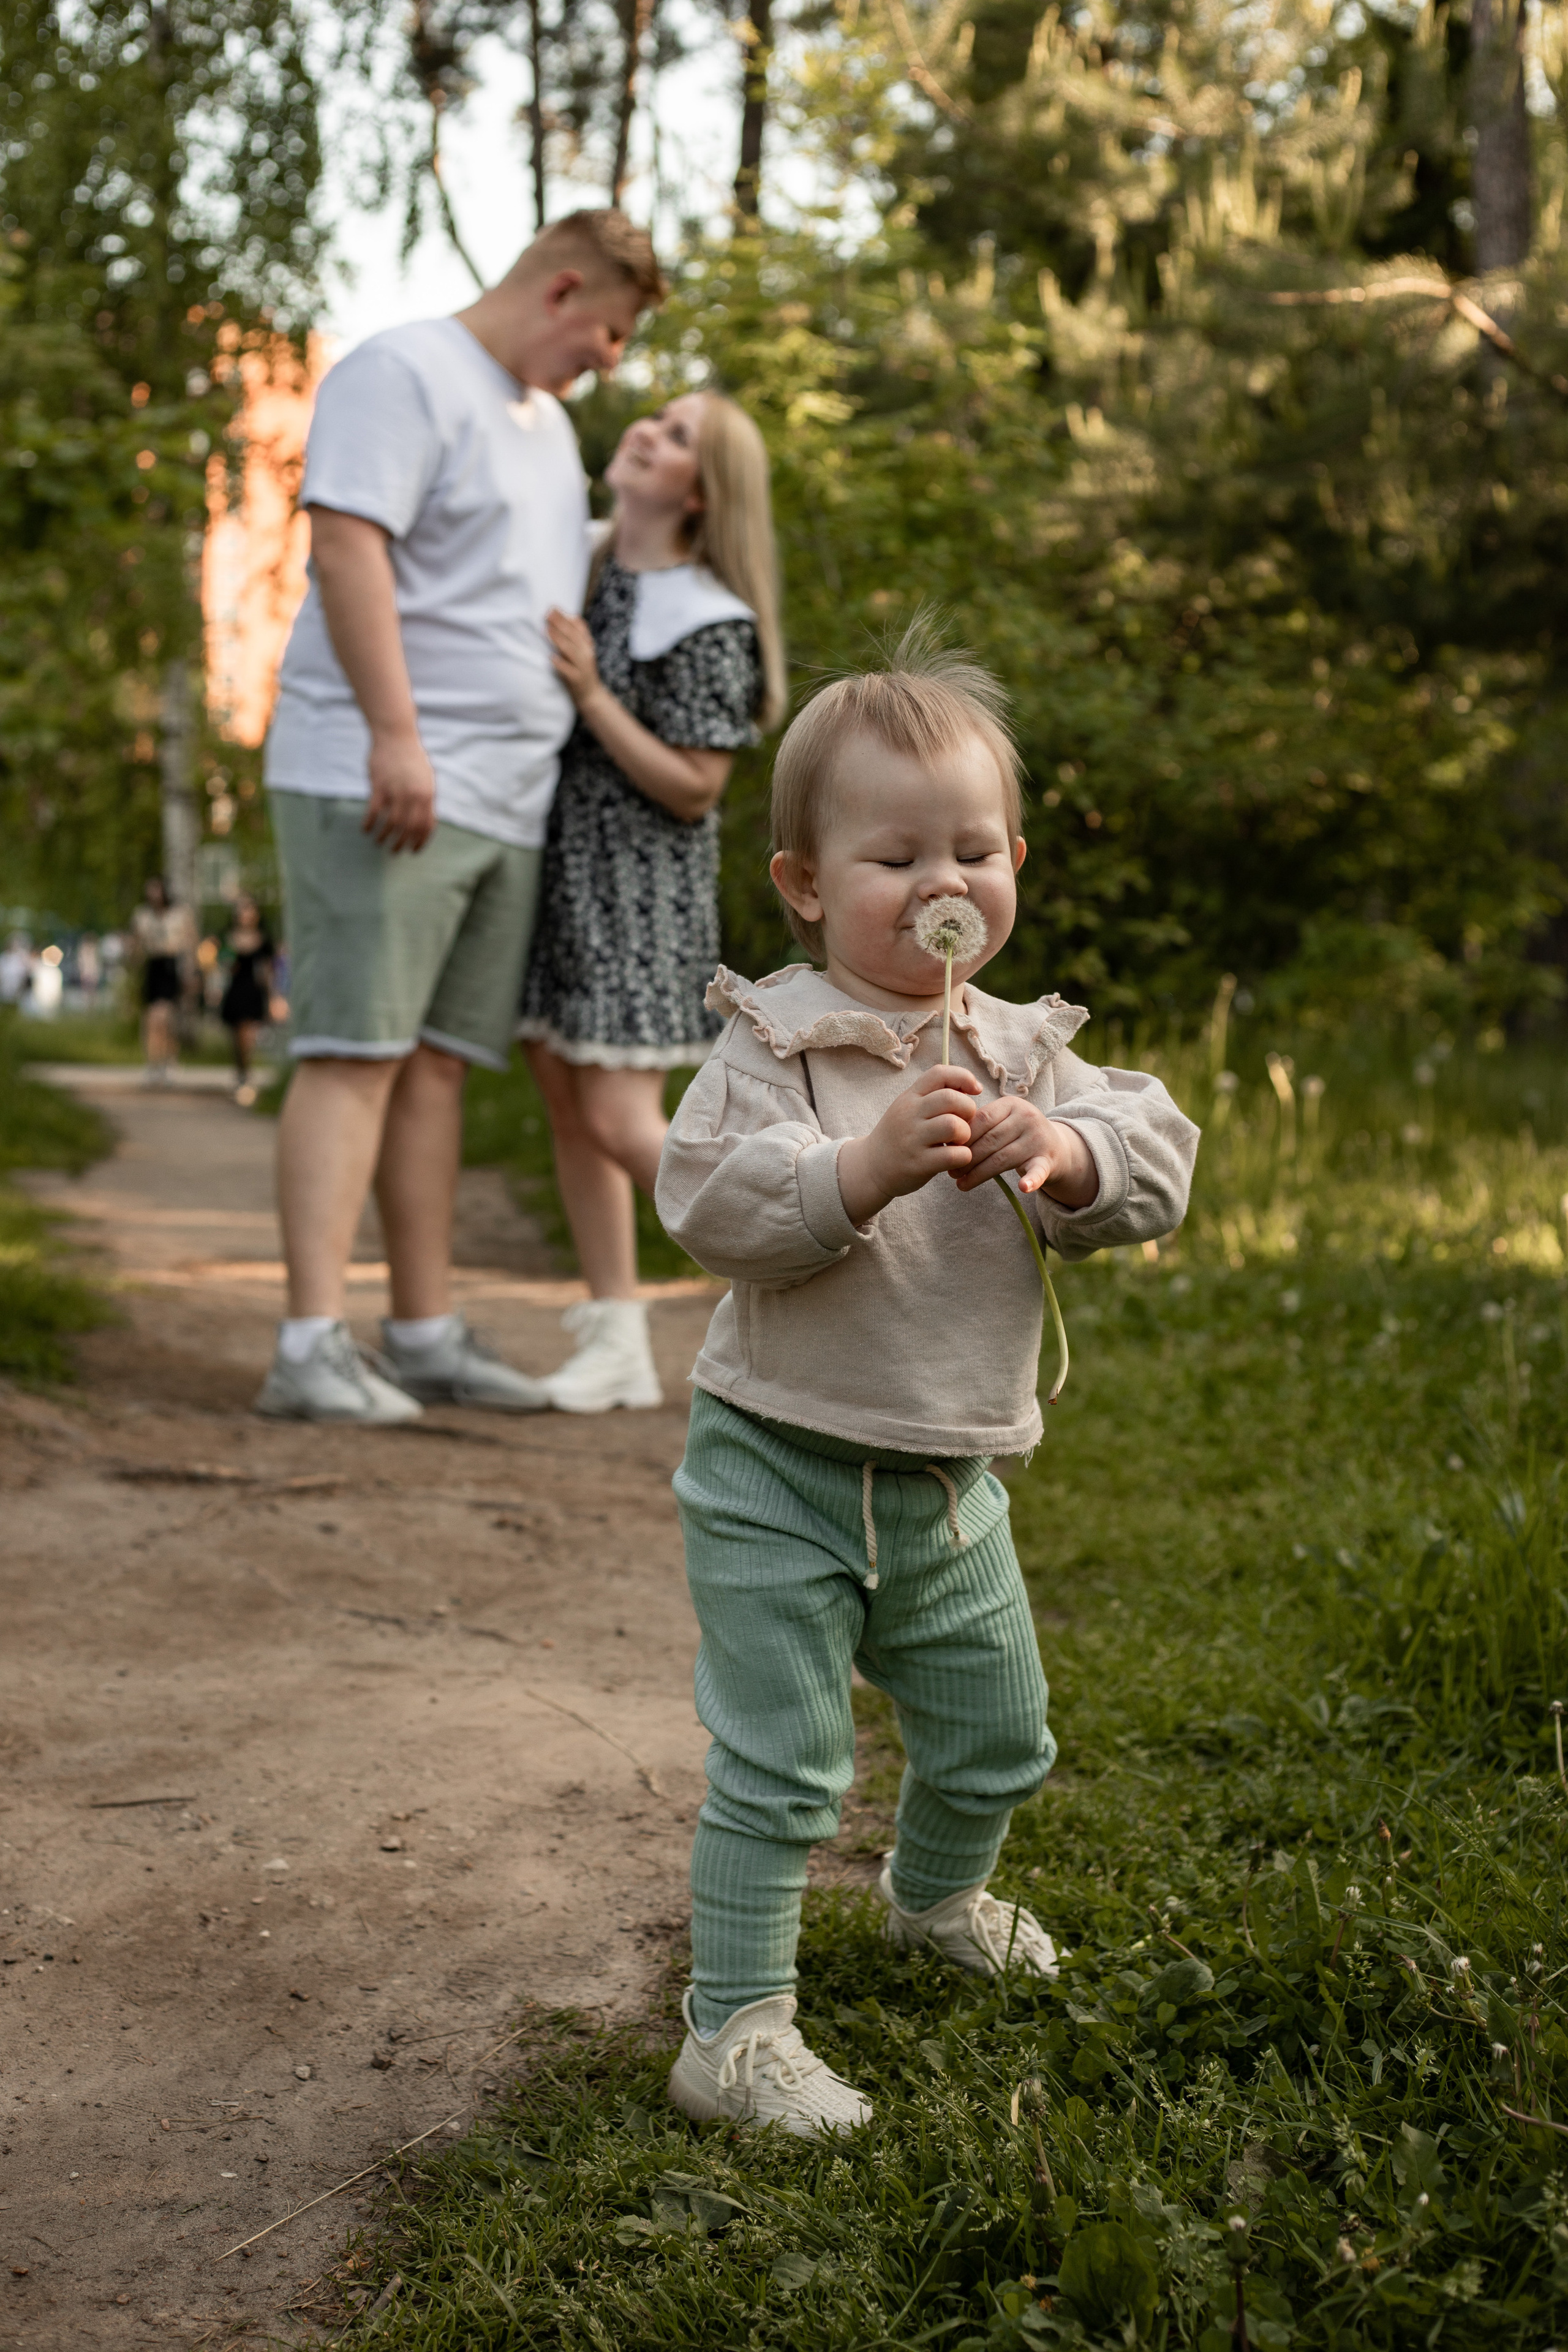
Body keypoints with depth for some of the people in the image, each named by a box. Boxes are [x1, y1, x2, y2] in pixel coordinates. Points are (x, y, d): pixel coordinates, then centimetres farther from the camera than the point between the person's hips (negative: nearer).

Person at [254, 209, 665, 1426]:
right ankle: (312, 1347, -13)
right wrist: (394, 733, -23)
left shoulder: (547, 423, 25)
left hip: (505, 800, 8)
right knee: (356, 1054, -12)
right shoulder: (404, 373, -4)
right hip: (379, 781, -8)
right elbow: (347, 547, -16)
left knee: (440, 1061, 7)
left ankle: (427, 1335, 10)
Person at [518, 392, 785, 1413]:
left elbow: (693, 790, -16)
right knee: (567, 1103, 7)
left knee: (621, 1123, -9)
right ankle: (618, 1341, 14)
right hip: (551, 866, 7)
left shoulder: (708, 624, -14)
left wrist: (591, 694, -20)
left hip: (640, 891, -7)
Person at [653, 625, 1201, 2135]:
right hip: (780, 1473, -6)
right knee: (778, 1766, -5)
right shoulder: (772, 1045, -12)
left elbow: (1156, 1164, -5)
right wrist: (868, 1165, -36)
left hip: (950, 1482, 6)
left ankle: (936, 1897, 52)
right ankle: (733, 2033, 9)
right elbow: (708, 1199, -24)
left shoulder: (1022, 1050, 3)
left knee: (996, 1738, 22)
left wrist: (1065, 1153, -26)